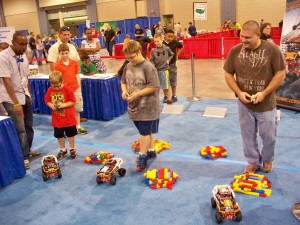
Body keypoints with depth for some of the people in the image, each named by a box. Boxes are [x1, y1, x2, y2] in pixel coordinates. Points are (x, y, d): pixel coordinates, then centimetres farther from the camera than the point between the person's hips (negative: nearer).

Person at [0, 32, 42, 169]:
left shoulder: (23, 56, 5)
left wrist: (29, 95, 12)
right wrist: (16, 103, -23)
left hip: (25, 96, 7)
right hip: (11, 99, -7)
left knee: (28, 126, 14)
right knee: (20, 129, -4)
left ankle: (28, 150, 31)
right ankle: (24, 157, 9)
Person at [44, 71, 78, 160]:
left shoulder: (67, 90, -14)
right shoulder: (50, 90, -4)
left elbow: (73, 102, -12)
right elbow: (47, 101, 5)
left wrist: (63, 105, -24)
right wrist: (51, 106, -16)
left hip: (68, 118, -3)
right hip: (57, 119, 3)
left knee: (70, 134, 11)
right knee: (59, 135, 14)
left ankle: (72, 149, 29)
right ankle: (63, 150, 31)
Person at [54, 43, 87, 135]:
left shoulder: (75, 63, 3)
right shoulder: (57, 66, -5)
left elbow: (77, 76, 5)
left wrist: (79, 89, 3)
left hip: (75, 90, 3)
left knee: (77, 109, 12)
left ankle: (78, 126, 25)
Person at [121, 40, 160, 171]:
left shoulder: (148, 67, -16)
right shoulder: (128, 67, 6)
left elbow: (154, 87, -19)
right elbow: (123, 81, 17)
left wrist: (137, 94, -22)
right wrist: (124, 91, -4)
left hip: (147, 107, -7)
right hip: (134, 106, 7)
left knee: (144, 132, 0)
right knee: (146, 131, 19)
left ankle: (142, 157, 10)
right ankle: (151, 151, 34)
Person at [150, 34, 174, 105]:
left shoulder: (166, 48, -4)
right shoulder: (153, 50, -2)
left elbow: (172, 55, 13)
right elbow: (151, 60, -1)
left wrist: (168, 60, -1)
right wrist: (153, 67, -14)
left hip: (164, 69, -2)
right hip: (157, 69, 2)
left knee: (167, 85, -1)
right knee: (162, 85, 13)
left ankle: (169, 99, 9)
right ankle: (165, 96, 31)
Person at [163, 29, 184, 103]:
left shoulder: (175, 42, -5)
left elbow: (181, 47, 15)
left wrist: (177, 54, 8)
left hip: (172, 64, 1)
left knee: (173, 80, 9)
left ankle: (174, 96, 21)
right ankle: (165, 96, 22)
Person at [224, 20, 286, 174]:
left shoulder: (272, 50, -12)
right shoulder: (235, 51, -6)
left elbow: (281, 74, -8)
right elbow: (228, 75, 1)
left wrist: (264, 93, -16)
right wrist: (239, 92, -12)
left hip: (266, 103, -2)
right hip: (244, 103, 2)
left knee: (268, 135, 11)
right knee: (248, 135, 13)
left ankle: (267, 160, 38)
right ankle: (253, 162, 34)